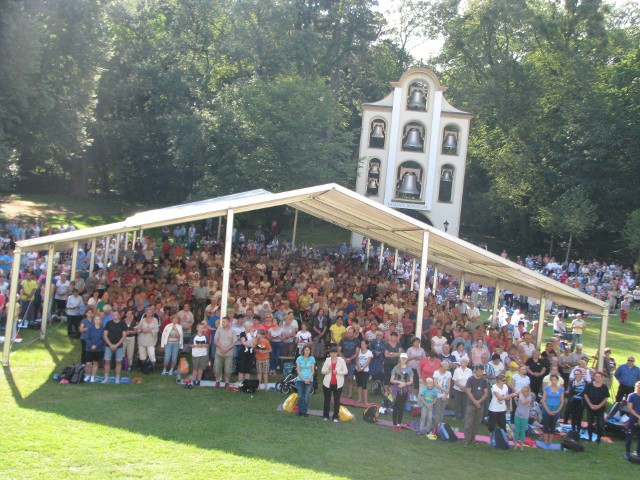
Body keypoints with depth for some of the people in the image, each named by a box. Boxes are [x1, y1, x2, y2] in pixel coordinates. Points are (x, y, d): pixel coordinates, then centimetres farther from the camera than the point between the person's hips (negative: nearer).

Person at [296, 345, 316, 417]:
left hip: (309, 380, 0)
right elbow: (298, 370, 0)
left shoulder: (312, 359, 3)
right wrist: (303, 379, -9)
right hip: (300, 380, 0)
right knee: (300, 396, -1)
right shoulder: (299, 358, 1)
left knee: (306, 397, -2)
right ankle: (300, 411, 12)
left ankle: (305, 412, 6)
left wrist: (308, 379, -9)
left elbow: (313, 370, 4)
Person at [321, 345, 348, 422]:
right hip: (327, 383, 2)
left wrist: (337, 372, -18)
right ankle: (325, 416, 19)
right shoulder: (327, 360, 2)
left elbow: (345, 371, -4)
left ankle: (335, 417, 10)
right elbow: (322, 371, 0)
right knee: (327, 399, 8)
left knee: (337, 400, 3)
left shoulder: (341, 360, -3)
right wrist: (328, 369, -19)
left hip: (338, 384, -1)